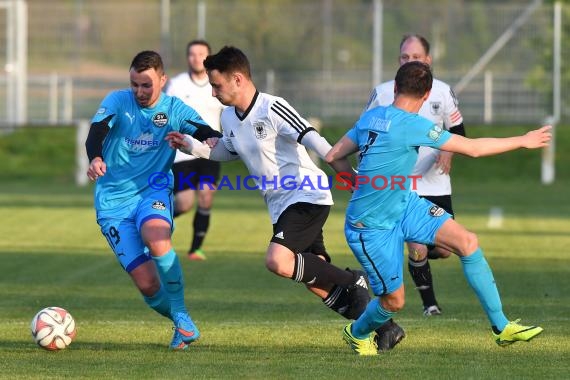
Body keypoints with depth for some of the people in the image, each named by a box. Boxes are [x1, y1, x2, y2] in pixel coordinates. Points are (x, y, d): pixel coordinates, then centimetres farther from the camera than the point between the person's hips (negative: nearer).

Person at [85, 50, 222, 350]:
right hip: (114, 201, 0)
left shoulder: (175, 110, 1)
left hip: (153, 191, 0)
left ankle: (181, 315, -20)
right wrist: (95, 159, -41)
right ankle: (181, 324, 19)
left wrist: (212, 142, -34)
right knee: (148, 284, -12)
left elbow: (209, 135, -8)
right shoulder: (118, 101, -3)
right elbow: (96, 132, -19)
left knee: (156, 237, -36)